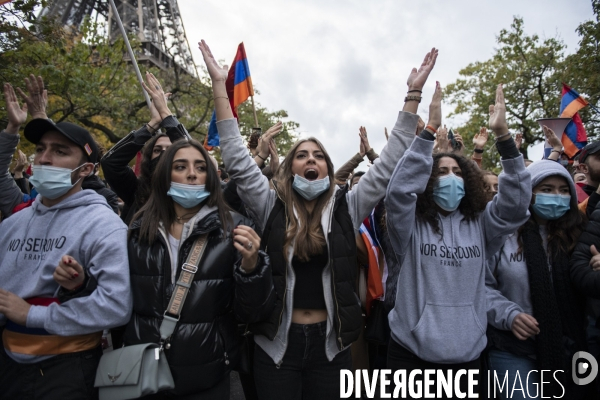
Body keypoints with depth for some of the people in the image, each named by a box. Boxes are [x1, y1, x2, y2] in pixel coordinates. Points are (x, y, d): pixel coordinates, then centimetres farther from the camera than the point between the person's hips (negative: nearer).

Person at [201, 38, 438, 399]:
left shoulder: (347, 208, -1)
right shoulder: (272, 207, -3)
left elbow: (388, 166, -3)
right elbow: (237, 159, -7)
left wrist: (413, 94, -6)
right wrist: (220, 84, -10)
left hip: (331, 342, 1)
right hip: (277, 341, 0)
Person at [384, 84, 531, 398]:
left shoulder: (480, 224, 3)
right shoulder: (411, 225, -8)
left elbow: (515, 202, -10)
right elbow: (400, 190, -24)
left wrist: (502, 135, -18)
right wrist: (430, 129, -27)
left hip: (466, 354, 4)